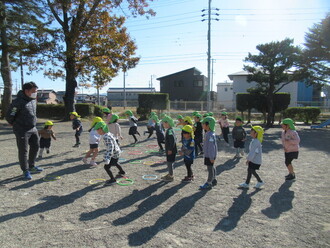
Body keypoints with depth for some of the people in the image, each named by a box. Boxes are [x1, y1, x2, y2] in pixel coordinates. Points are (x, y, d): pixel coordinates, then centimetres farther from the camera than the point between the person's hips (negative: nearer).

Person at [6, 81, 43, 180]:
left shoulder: (33, 100, 5)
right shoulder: (18, 102, -19)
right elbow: (9, 116, -12)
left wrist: (33, 122, 15)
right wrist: (14, 124, 3)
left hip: (33, 128, 8)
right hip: (22, 131, -8)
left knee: (35, 147, 15)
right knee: (23, 151, 2)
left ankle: (31, 167, 32)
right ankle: (25, 171, 15)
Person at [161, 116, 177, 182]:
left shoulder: (169, 130, -19)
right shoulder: (170, 130, 12)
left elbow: (172, 140, -27)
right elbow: (175, 139, 20)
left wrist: (170, 149, -23)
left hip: (170, 151, -10)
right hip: (169, 150, 10)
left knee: (169, 162, -1)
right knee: (168, 162, 19)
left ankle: (171, 176, 9)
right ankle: (169, 174, 32)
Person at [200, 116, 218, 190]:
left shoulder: (210, 135, -24)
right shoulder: (208, 133, 8)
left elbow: (211, 146, -25)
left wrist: (211, 157, -23)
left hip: (209, 156, -10)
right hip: (208, 155, 10)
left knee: (210, 168, 1)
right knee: (211, 167, 21)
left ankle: (208, 183, 10)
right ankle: (213, 180, 36)